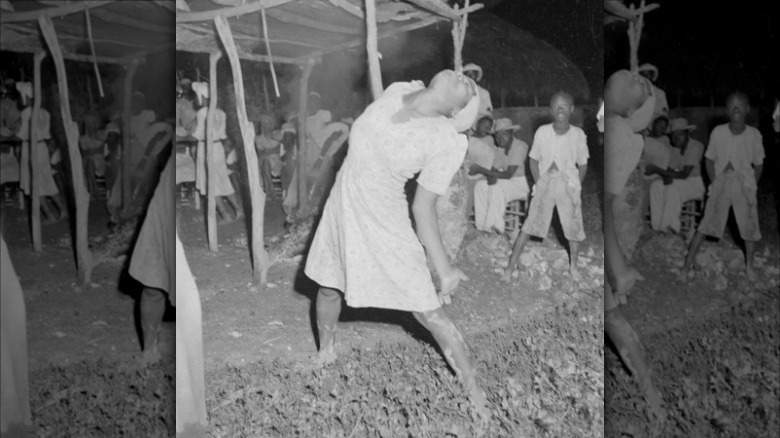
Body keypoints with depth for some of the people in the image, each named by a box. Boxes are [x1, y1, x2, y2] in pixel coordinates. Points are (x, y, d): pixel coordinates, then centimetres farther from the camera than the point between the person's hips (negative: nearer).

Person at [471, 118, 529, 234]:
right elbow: (494, 169, 4)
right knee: (480, 185, -14)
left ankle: (495, 228, -30)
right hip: (506, 183, 8)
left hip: (521, 184, -8)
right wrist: (490, 177, -24)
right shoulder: (499, 149, 8)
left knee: (497, 187, -34)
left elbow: (508, 174, -24)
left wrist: (481, 170, -25)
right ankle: (482, 227, -16)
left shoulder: (520, 146, -18)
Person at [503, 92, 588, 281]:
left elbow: (583, 165, 4)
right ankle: (510, 267, 0)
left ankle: (573, 266, 30)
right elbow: (533, 160, 3)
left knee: (573, 227, 7)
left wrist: (576, 188, 1)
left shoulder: (578, 134, -7)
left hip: (569, 184, 1)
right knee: (529, 226, -4)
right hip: (545, 182, -1)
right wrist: (539, 182, -2)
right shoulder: (542, 132, -8)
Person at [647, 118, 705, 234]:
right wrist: (666, 177, -22)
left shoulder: (695, 147, -18)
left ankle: (671, 227, -31)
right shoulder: (677, 148, 8)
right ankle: (658, 225, -18)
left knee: (673, 187, -35)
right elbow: (670, 169, 6)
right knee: (656, 185, -16)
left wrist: (657, 170, -27)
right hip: (681, 183, 8)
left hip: (696, 184, -8)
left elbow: (684, 174, -25)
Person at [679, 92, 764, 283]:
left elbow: (759, 164, 6)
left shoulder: (754, 134, -5)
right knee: (705, 225, -5)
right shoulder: (718, 132, -7)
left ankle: (749, 266, 27)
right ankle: (687, 265, 0)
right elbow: (709, 160, 3)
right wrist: (714, 182, -3)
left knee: (750, 227, 6)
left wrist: (751, 187, 0)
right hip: (721, 182, -1)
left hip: (744, 184, 1)